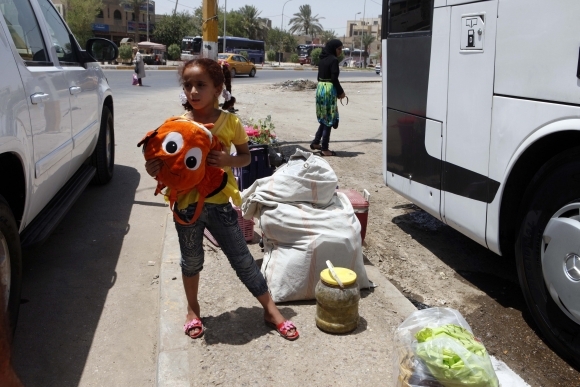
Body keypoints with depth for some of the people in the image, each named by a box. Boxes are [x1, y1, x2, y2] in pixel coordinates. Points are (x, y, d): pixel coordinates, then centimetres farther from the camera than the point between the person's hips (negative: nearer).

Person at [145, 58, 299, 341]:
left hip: (219, 202, -1)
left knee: (242, 259, 7)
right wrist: (154, 170, -20)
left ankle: (271, 311, 21)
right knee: (191, 261, 18)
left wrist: (228, 160, -17)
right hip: (187, 203, 1)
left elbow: (245, 156, 5)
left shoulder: (230, 122, -6)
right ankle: (193, 310, 42)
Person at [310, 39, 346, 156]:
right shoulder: (333, 60, -12)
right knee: (329, 119, -1)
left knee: (324, 118, 19)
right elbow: (334, 78, -17)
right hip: (329, 90, -8)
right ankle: (324, 149, 2)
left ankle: (316, 142, 23)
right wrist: (341, 92, -4)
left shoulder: (322, 59, 13)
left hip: (320, 88, 8)